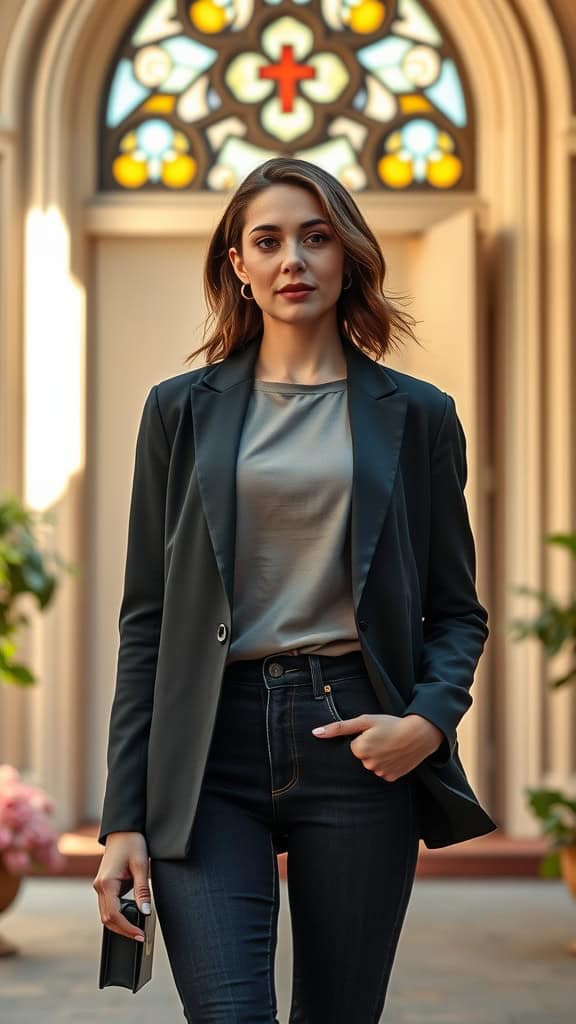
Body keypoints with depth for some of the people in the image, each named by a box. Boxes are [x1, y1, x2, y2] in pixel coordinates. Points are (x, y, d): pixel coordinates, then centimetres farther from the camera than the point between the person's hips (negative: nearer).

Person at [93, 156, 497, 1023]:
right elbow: (145, 620, 7)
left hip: (356, 741, 1)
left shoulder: (416, 415, 9)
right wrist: (124, 818, 1)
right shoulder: (183, 410, 9)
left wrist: (430, 719, -9)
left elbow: (457, 609, 13)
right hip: (209, 751, 0)